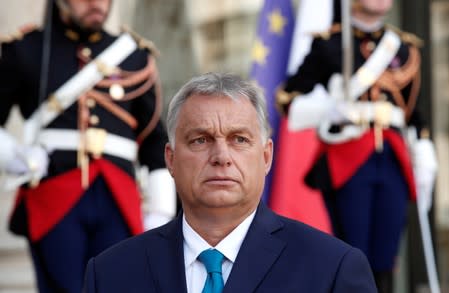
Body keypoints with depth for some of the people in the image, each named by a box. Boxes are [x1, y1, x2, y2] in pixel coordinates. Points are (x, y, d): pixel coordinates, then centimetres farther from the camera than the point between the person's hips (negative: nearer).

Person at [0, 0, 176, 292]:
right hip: (53, 199, -2)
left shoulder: (135, 57, 16)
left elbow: (156, 147, 17)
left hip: (117, 202, 2)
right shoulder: (24, 51, 10)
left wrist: (160, 216, 9)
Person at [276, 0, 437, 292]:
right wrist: (331, 106, -16)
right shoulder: (328, 44, 3)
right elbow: (288, 98, 1)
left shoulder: (404, 46, 16)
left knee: (384, 264, 3)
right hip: (347, 165, -4)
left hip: (393, 162, 4)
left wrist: (425, 160, 13)